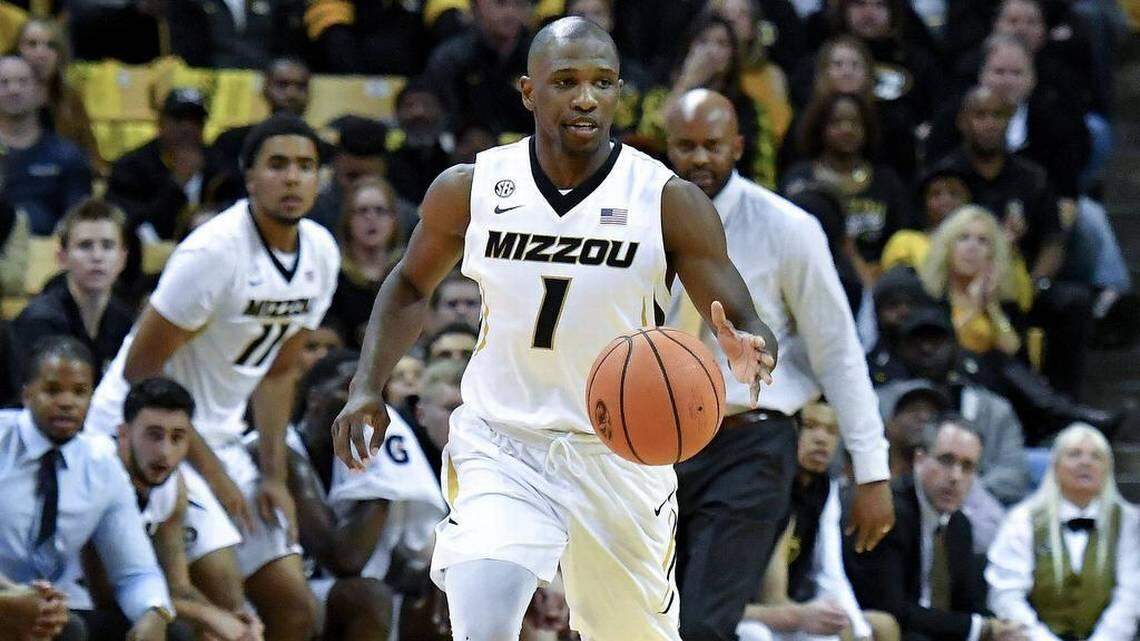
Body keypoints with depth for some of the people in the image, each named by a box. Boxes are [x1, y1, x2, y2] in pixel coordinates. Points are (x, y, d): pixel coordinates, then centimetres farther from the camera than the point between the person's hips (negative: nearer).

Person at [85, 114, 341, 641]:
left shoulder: (320, 253, 2)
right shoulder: (215, 251, -22)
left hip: (219, 434, 8)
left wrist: (273, 474, 6)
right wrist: (209, 472, -16)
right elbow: (140, 371, -19)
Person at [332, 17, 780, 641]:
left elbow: (747, 326, -12)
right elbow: (410, 287, 12)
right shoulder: (469, 190, -7)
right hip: (500, 447, 0)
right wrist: (367, 389, -1)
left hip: (619, 454, 0)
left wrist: (750, 354, -36)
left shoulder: (669, 202, -12)